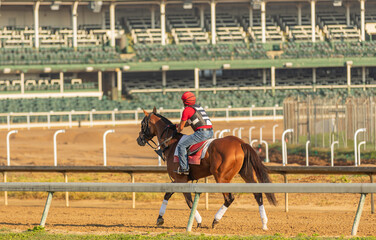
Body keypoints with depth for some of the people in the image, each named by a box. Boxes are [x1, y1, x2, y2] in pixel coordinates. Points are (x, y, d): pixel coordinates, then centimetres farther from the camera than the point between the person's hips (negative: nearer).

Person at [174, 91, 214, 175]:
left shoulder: (187, 110, -3)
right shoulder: (198, 107, 23)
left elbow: (181, 127, 3)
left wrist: (178, 131, 25)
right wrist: (177, 125, 35)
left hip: (202, 133, -9)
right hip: (210, 133, 9)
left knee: (181, 145, -8)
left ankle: (184, 168, -12)